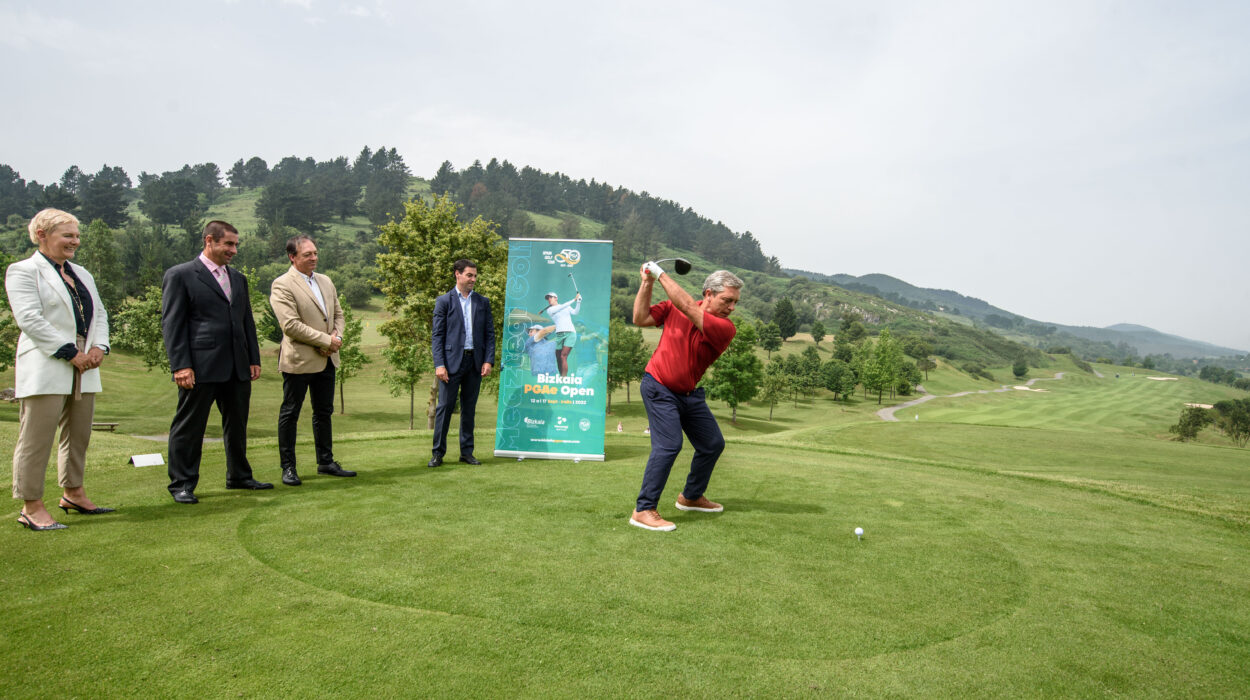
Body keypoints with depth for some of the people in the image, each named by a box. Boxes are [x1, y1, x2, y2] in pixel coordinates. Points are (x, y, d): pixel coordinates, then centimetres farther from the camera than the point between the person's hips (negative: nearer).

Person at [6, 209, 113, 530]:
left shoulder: (82, 274, 20)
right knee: (36, 438, -3)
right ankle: (31, 507, 4)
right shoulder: (22, 271, -2)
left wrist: (99, 347, -2)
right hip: (45, 370, -7)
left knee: (79, 435, 12)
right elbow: (29, 318, -13)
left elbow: (99, 314, 17)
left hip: (83, 370, 7)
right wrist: (71, 353, -16)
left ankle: (73, 494, 25)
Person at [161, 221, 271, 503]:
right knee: (189, 427, 3)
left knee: (237, 425, 14)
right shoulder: (180, 275, -2)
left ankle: (239, 476, 27)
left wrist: (254, 359, 13)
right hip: (200, 368, -6)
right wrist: (180, 365, -14)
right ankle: (182, 484, 14)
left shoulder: (238, 278, 17)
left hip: (238, 368, 6)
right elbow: (172, 324, -6)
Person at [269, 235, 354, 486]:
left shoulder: (326, 281, 12)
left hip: (327, 359, 7)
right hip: (298, 359, -7)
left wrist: (337, 336, -4)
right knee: (290, 414, 4)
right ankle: (288, 467, 13)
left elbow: (338, 313, 17)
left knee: (324, 412, 14)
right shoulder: (282, 285, -11)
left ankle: (326, 462, 25)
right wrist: (327, 341, -17)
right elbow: (291, 325, -19)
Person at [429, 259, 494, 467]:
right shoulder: (444, 301, 3)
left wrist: (488, 360, -2)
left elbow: (489, 333, 10)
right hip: (452, 361, -3)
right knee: (444, 406, -2)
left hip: (475, 362, 3)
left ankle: (467, 452, 17)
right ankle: (438, 453, 6)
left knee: (469, 408, 9)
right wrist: (439, 364, -11)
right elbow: (437, 335, -1)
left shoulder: (483, 302, 11)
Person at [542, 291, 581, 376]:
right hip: (559, 335, 2)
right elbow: (561, 307, -8)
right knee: (558, 358, 1)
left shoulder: (567, 307, 14)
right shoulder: (549, 310, 6)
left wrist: (579, 301, -18)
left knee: (563, 357, -16)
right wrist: (573, 300, -10)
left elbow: (575, 312, -4)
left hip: (570, 333, -2)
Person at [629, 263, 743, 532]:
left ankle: (691, 497, 36)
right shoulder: (674, 306, -9)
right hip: (659, 388, -4)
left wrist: (661, 274, -22)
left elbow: (688, 307, -26)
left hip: (690, 394, 5)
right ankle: (644, 510, -13)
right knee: (669, 444, -19)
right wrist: (647, 283, -11)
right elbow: (640, 319, -5)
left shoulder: (725, 328, -12)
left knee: (713, 444, 13)